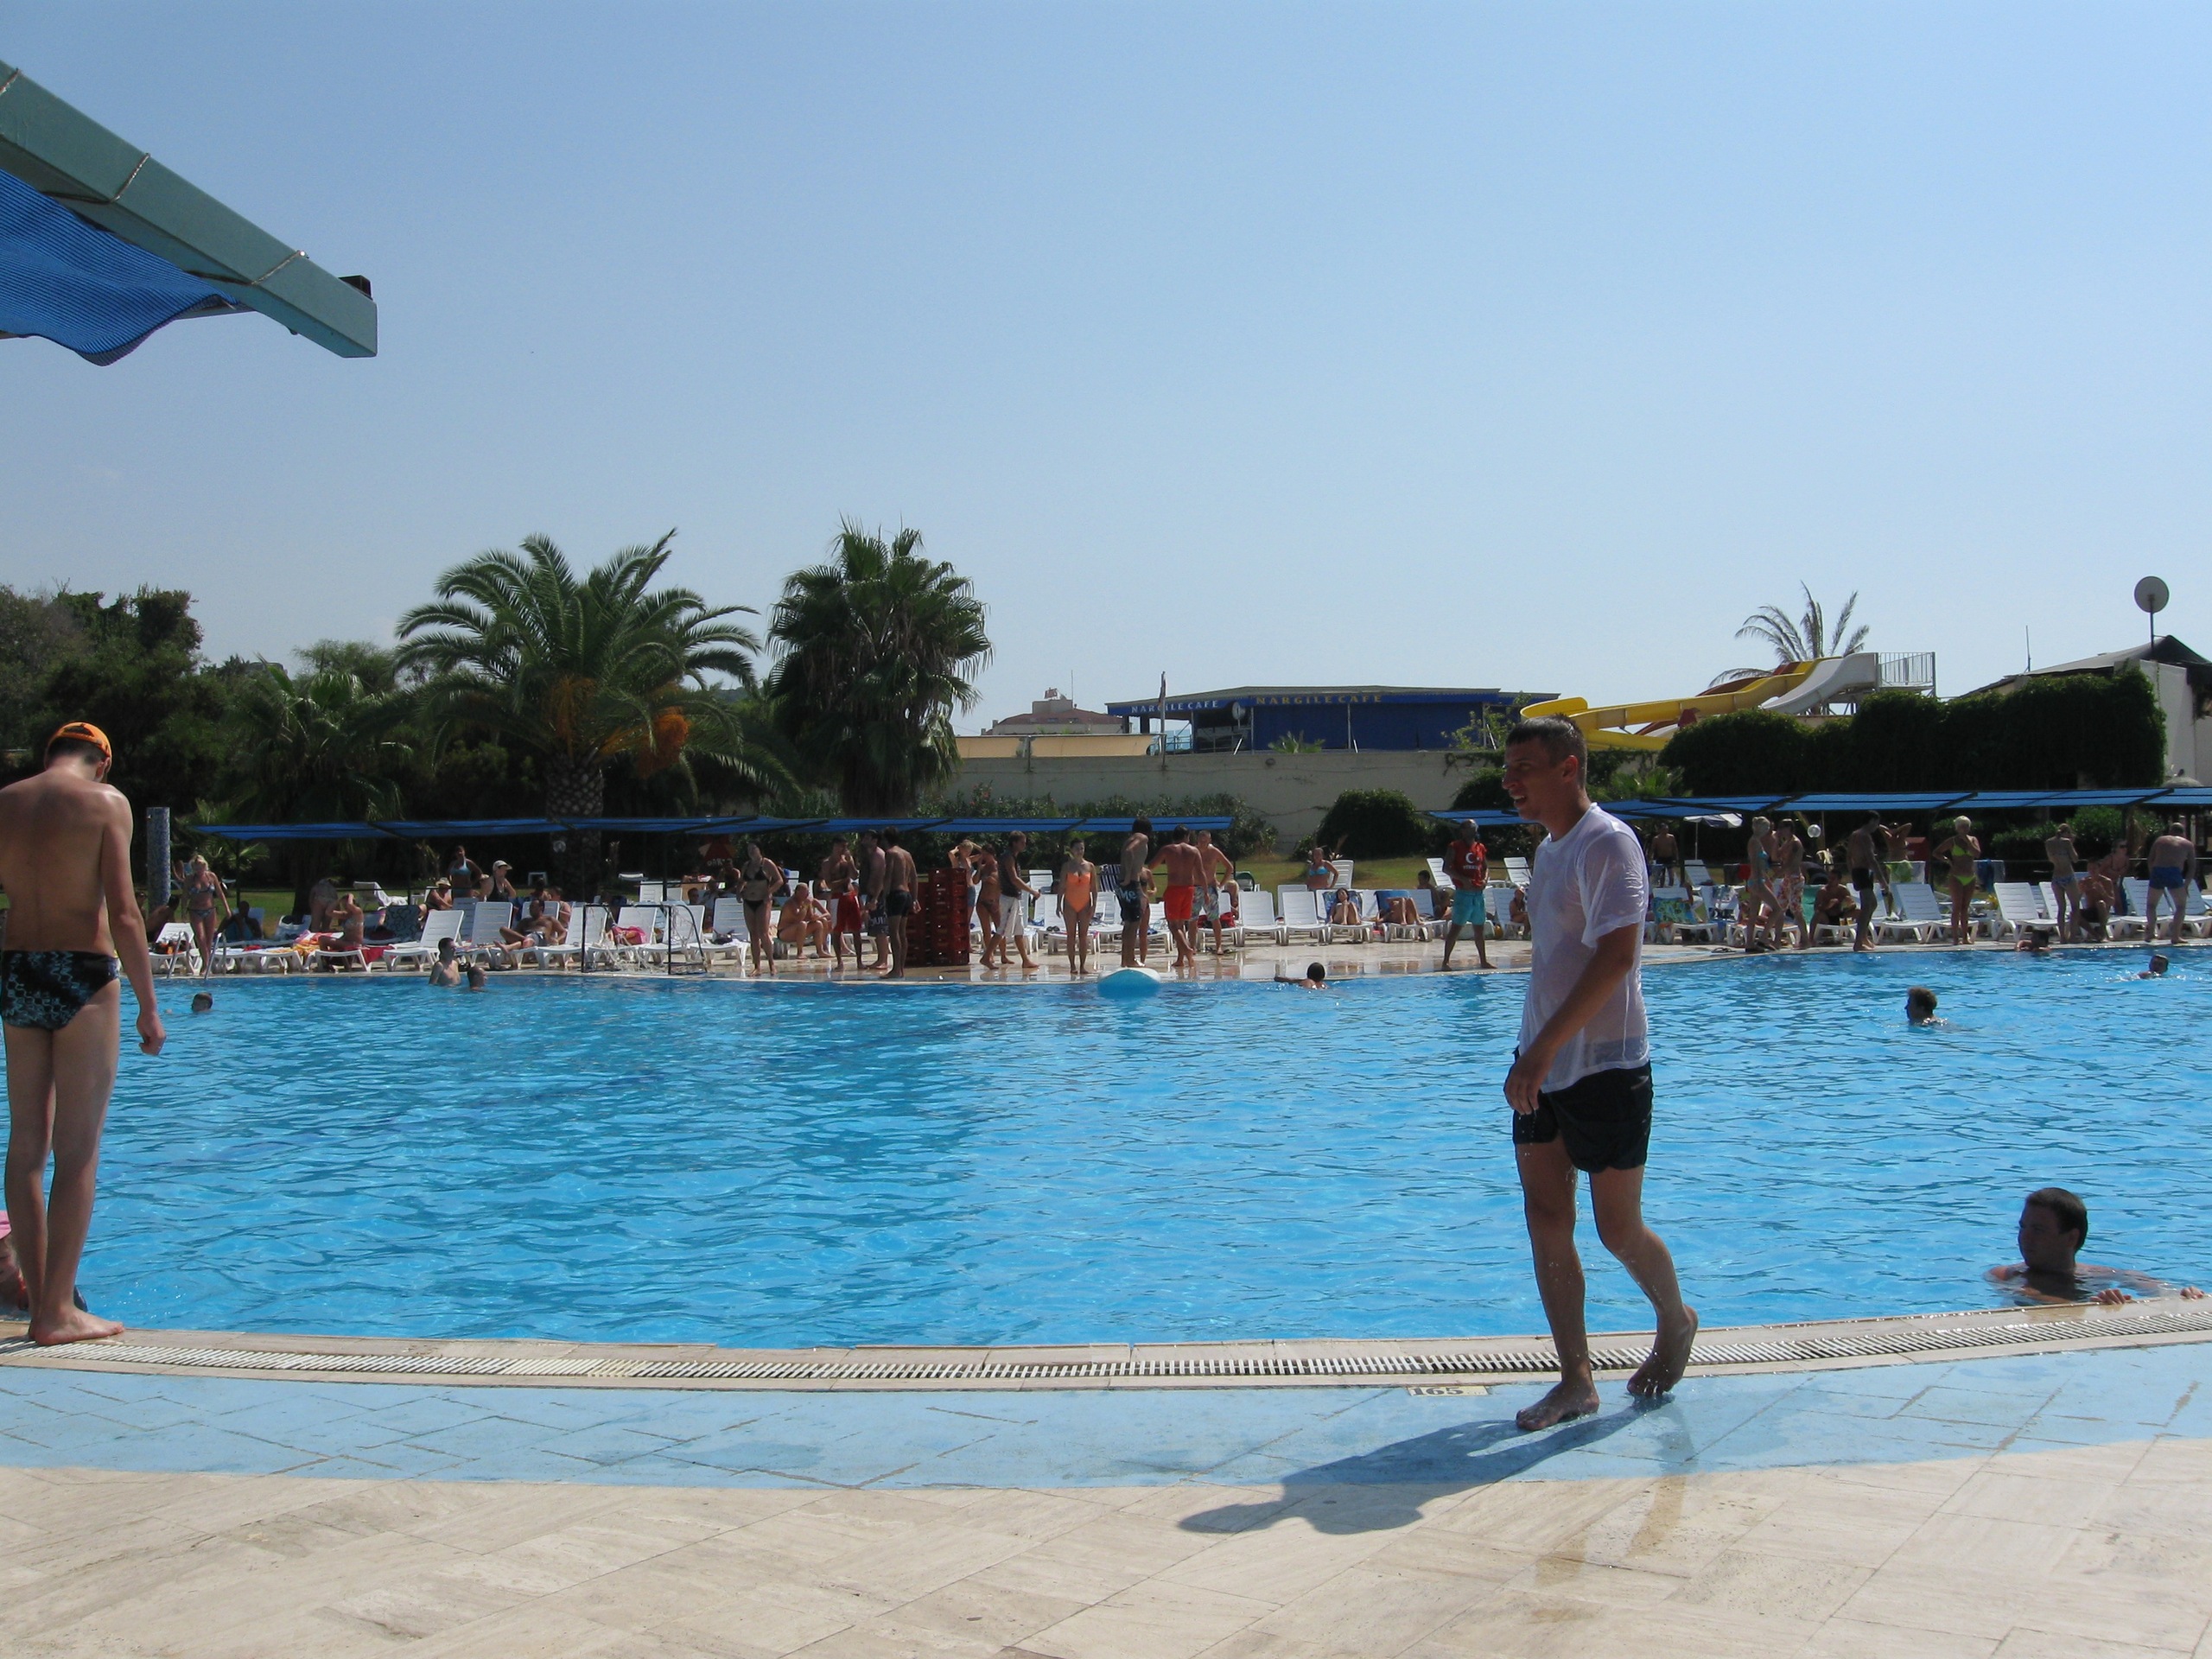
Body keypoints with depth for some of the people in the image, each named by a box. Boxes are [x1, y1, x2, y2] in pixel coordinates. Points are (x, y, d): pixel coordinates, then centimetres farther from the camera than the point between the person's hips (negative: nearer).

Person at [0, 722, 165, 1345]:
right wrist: (148, 1008, -8)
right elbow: (123, 914, -12)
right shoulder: (105, 802, -5)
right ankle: (59, 1313, 0)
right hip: (83, 977, -5)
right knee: (77, 1152, -1)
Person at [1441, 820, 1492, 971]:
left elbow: (1486, 867, 20)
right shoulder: (1455, 847, -2)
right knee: (1456, 927, -8)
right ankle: (1446, 961, -6)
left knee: (1480, 929, 13)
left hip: (1479, 893, 6)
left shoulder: (1481, 848, 13)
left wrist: (1485, 879, -1)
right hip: (1463, 893, -6)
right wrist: (1463, 879, -19)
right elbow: (1446, 868, -8)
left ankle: (1483, 961, 21)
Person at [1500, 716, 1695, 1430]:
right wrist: (1534, 1053, 15)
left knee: (1619, 1229, 3)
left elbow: (1616, 956, -25)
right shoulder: (1548, 849, 13)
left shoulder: (1607, 843, -15)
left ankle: (1675, 1324, 32)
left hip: (1603, 1067, -8)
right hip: (1544, 1065, 8)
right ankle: (1576, 1380, 13)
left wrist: (1546, 1047, -27)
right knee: (1546, 1223, 5)